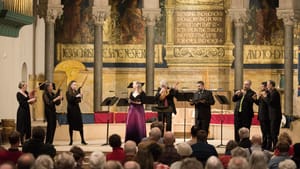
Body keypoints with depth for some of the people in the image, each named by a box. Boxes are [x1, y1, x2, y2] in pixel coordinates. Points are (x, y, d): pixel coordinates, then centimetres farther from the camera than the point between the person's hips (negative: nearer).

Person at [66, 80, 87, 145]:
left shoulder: (77, 92, 10)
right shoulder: (68, 93, -2)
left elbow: (79, 100, 4)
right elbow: (69, 100, -17)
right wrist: (76, 96, -27)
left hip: (77, 109, 4)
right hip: (71, 110, -4)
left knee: (80, 125, -1)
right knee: (71, 125, 1)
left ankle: (82, 140, 2)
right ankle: (71, 140, 8)